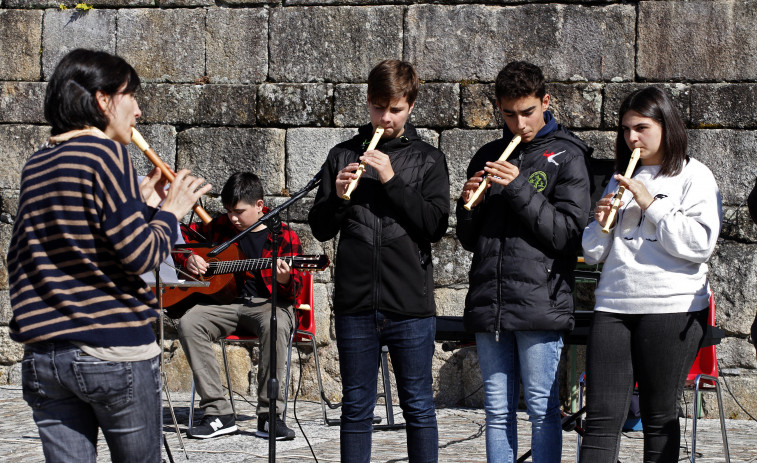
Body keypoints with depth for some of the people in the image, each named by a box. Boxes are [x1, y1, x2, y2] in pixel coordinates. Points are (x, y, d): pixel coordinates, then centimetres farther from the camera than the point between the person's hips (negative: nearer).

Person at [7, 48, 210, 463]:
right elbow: (140, 254, -15)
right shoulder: (104, 152, -9)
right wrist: (170, 210, 4)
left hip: (43, 359, 6)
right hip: (115, 352, -6)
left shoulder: (35, 166, 13)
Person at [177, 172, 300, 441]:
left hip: (268, 304, -4)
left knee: (275, 325, -40)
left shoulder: (283, 236, 0)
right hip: (227, 302, 4)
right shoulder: (221, 227, 11)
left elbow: (295, 290, -5)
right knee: (189, 323, -27)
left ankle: (269, 415, -33)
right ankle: (218, 412, -27)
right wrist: (189, 257, 2)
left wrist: (285, 279, -28)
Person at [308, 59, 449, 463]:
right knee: (356, 407, 8)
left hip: (411, 307, -1)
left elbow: (436, 225, -6)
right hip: (355, 307, 2)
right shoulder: (343, 155, 10)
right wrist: (337, 196, -11)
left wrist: (392, 181, -14)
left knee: (418, 407, 5)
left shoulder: (428, 159, 5)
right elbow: (320, 229, 9)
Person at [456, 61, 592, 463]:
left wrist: (519, 189, -14)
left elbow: (567, 232, -7)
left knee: (542, 409, -1)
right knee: (497, 410, 9)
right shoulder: (488, 157, 15)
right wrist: (468, 207, -4)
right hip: (488, 305, 5)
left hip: (541, 305, -4)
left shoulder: (567, 156, 2)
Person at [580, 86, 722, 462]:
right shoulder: (620, 180, 18)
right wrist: (602, 222, -2)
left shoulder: (694, 176, 3)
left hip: (673, 308, -4)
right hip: (613, 305, 4)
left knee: (660, 418, 2)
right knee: (601, 417, -4)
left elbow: (700, 244, -10)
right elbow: (593, 253, 18)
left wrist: (652, 205, -11)